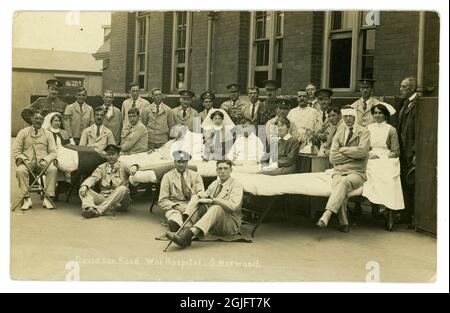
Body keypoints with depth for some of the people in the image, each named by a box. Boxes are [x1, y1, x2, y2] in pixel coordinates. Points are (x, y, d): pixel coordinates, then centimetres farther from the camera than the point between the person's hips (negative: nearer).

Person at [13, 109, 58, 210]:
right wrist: (22, 159, -12)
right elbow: (16, 151, 9)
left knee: (53, 169, -32)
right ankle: (27, 199, -29)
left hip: (42, 162, 0)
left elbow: (53, 152, 7)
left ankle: (47, 198, -30)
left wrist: (45, 160, -13)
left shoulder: (47, 134, 14)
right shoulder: (23, 132, 12)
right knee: (20, 170, -34)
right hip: (27, 162, 0)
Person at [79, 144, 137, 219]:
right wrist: (84, 186, -20)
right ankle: (90, 208, -49)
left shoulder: (123, 166, 11)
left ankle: (99, 210, -43)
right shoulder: (101, 168, 18)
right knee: (83, 190, -15)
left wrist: (134, 167, -35)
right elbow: (93, 178, 2)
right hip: (103, 198, 2)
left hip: (119, 201, -2)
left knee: (123, 189, -33)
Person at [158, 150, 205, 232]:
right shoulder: (167, 177, 9)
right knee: (173, 223, -39)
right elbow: (162, 201, 5)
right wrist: (176, 206, -13)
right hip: (175, 208, -2)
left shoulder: (195, 176, 15)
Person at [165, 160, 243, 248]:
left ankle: (186, 237, -54)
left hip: (230, 224, -6)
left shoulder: (236, 185, -7)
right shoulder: (215, 183, 15)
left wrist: (211, 200, -27)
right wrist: (201, 195, -11)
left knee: (217, 208, -37)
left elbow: (233, 206, -24)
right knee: (196, 198, -9)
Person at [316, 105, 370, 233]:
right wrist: (352, 153, -4)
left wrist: (343, 149, -4)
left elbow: (362, 151, -14)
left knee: (344, 182, -37)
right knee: (339, 187, -33)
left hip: (356, 173, -3)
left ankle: (326, 216, -49)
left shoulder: (364, 132, 6)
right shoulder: (339, 133, 17)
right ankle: (343, 223, -31)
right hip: (339, 172, 3)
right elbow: (332, 158, 4)